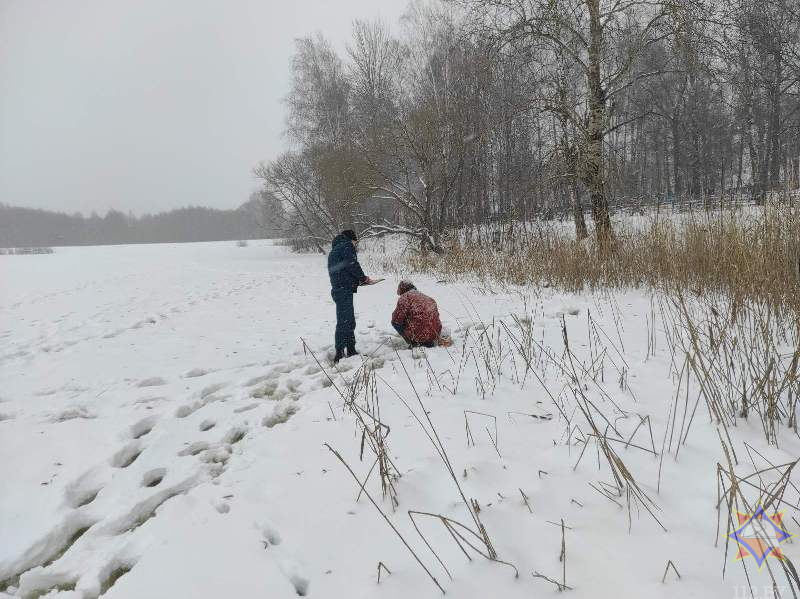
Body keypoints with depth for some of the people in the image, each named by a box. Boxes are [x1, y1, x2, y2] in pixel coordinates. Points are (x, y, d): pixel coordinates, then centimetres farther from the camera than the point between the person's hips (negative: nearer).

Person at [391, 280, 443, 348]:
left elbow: (397, 319, -8)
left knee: (395, 323, 13)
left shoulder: (405, 297, -1)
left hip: (418, 335, -7)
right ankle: (430, 342, 15)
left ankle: (413, 343, 7)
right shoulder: (426, 298, 19)